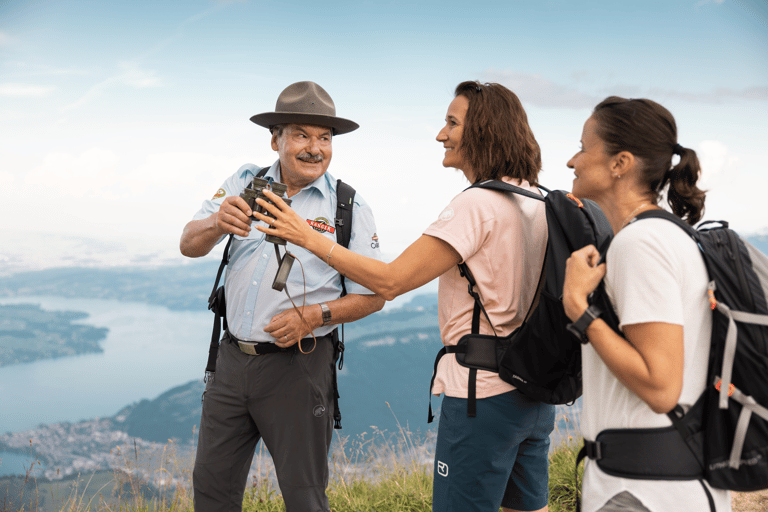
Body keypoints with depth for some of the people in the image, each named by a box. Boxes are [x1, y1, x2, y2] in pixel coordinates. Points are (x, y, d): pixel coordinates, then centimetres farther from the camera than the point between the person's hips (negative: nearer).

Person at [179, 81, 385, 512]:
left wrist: (313, 315, -19)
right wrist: (217, 222, -29)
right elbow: (189, 245, -6)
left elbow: (373, 296, -2)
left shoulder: (350, 208, -4)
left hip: (297, 365, -3)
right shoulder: (245, 184, 4)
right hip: (233, 357, 3)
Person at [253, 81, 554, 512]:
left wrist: (310, 238, -15)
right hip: (535, 391, 9)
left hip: (483, 393, -8)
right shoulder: (538, 201, 7)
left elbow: (390, 281, -22)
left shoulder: (476, 205, -19)